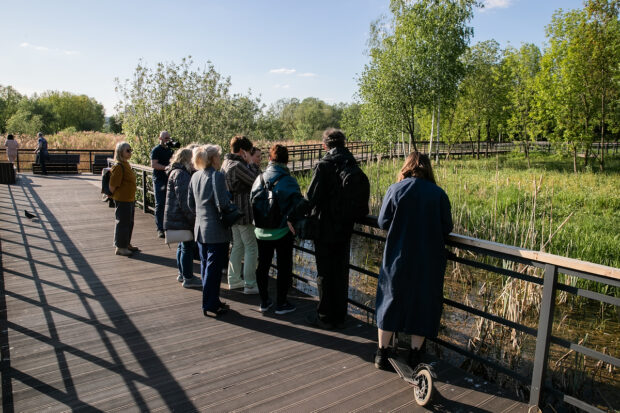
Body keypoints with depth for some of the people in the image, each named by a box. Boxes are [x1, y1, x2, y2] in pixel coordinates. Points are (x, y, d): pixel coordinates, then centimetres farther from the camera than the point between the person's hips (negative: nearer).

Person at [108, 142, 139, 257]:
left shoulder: (126, 164, 11)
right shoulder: (118, 166, -18)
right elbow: (112, 185, -20)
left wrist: (132, 199, 17)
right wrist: (114, 196, -6)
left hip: (130, 199, 9)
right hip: (122, 200, -9)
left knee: (129, 223, 17)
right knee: (122, 222, 0)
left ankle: (127, 244, 30)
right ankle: (120, 247, 11)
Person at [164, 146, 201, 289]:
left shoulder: (177, 172, 16)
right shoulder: (180, 174, -18)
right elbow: (183, 200, -23)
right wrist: (192, 218, -21)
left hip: (177, 217, 11)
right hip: (182, 218, -11)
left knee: (183, 245, 19)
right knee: (188, 246, -4)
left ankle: (182, 274, 30)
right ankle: (188, 278, 4)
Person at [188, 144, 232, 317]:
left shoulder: (195, 176, 8)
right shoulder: (218, 176, -16)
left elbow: (190, 203, 13)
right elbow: (223, 203, -20)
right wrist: (229, 195, 0)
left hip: (200, 228, 8)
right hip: (216, 231, -8)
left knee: (206, 266, 15)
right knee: (214, 268, 1)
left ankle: (211, 301, 28)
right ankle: (210, 306, 9)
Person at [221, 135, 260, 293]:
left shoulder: (226, 163, 12)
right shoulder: (237, 165, -19)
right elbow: (256, 181, -18)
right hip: (244, 213, -10)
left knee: (238, 246, 19)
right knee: (251, 248, -1)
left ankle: (234, 280, 27)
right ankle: (250, 285, 4)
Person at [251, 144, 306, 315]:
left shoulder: (260, 178, 0)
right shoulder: (288, 180, -14)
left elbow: (252, 200, 4)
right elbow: (299, 203, -26)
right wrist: (291, 219, -15)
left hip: (261, 232, 5)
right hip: (282, 232, -4)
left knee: (262, 266, 16)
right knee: (284, 267, 9)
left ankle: (264, 301, 26)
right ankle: (281, 304, 15)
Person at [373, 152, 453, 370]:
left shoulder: (395, 190, -5)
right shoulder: (439, 194, -3)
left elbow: (383, 222, -5)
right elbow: (447, 228, -2)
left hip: (398, 258, 0)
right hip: (429, 260, 0)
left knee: (391, 301, 13)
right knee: (423, 303, 14)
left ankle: (382, 352, 19)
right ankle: (414, 354, 22)